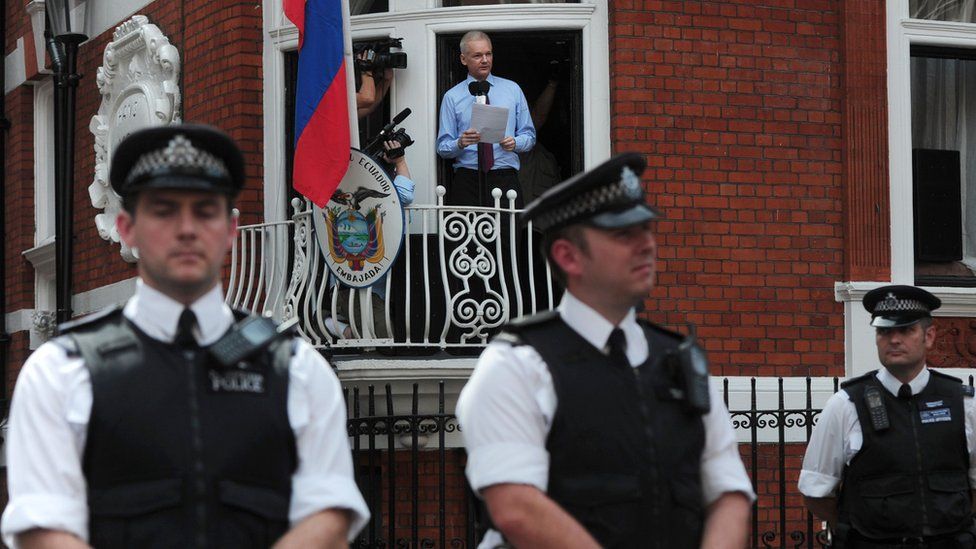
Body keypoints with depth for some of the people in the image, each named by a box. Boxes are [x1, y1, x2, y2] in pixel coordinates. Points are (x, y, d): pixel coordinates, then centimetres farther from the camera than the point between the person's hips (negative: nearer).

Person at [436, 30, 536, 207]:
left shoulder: (512, 90, 13)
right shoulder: (452, 97, 9)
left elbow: (529, 136, 13)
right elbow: (442, 148, 6)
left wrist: (514, 143, -9)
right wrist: (460, 143, -15)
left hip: (505, 179, 1)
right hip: (466, 182, -1)